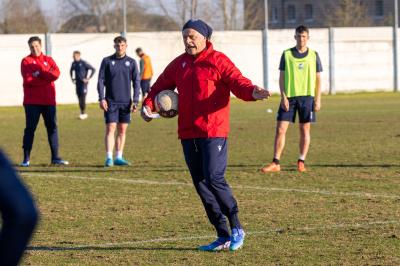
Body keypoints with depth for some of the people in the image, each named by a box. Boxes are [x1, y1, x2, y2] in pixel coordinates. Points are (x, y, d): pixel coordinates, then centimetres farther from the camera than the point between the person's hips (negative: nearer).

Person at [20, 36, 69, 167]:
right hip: (32, 102, -4)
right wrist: (47, 77, -9)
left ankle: (55, 157, 11)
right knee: (30, 128, -2)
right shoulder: (26, 61, 2)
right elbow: (28, 79, -14)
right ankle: (26, 158, 2)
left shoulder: (49, 60, 12)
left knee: (52, 127, 5)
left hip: (49, 101, 4)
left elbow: (56, 73, -7)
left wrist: (39, 74, -14)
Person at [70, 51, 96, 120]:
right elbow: (71, 71, 30)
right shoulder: (73, 64, 8)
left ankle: (83, 113, -6)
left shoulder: (83, 63, -11)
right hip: (77, 83, 6)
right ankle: (83, 113, 14)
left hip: (83, 83, -6)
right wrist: (72, 78, 18)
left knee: (83, 97, -12)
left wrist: (88, 78, -11)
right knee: (79, 97, 5)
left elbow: (93, 69, -10)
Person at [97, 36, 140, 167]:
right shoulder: (107, 61, 2)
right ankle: (109, 158, -8)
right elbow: (101, 80, 2)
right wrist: (101, 98, -9)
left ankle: (119, 157, 11)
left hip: (125, 102, 2)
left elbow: (136, 82, 7)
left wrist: (135, 101, -1)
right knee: (110, 129, -8)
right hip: (111, 102, -2)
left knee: (122, 130, 5)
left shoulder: (131, 62, 6)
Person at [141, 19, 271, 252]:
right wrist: (148, 105, -1)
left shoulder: (218, 61, -3)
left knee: (214, 179, -16)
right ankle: (223, 236, 13)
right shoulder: (179, 64, 15)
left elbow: (238, 82, -13)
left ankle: (236, 228, 1)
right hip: (188, 134, 7)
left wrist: (253, 92, -35)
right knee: (201, 184, 6)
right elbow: (160, 87, 18)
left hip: (213, 132, -7)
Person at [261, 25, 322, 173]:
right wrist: (283, 97, -6)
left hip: (307, 96, 0)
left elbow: (318, 79, 6)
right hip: (289, 97, 0)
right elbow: (282, 77, 4)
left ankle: (301, 162, 12)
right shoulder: (287, 54, 4)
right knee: (280, 129, -4)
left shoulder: (313, 56, 5)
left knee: (305, 130, 3)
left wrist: (318, 99, 0)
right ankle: (275, 163, -2)